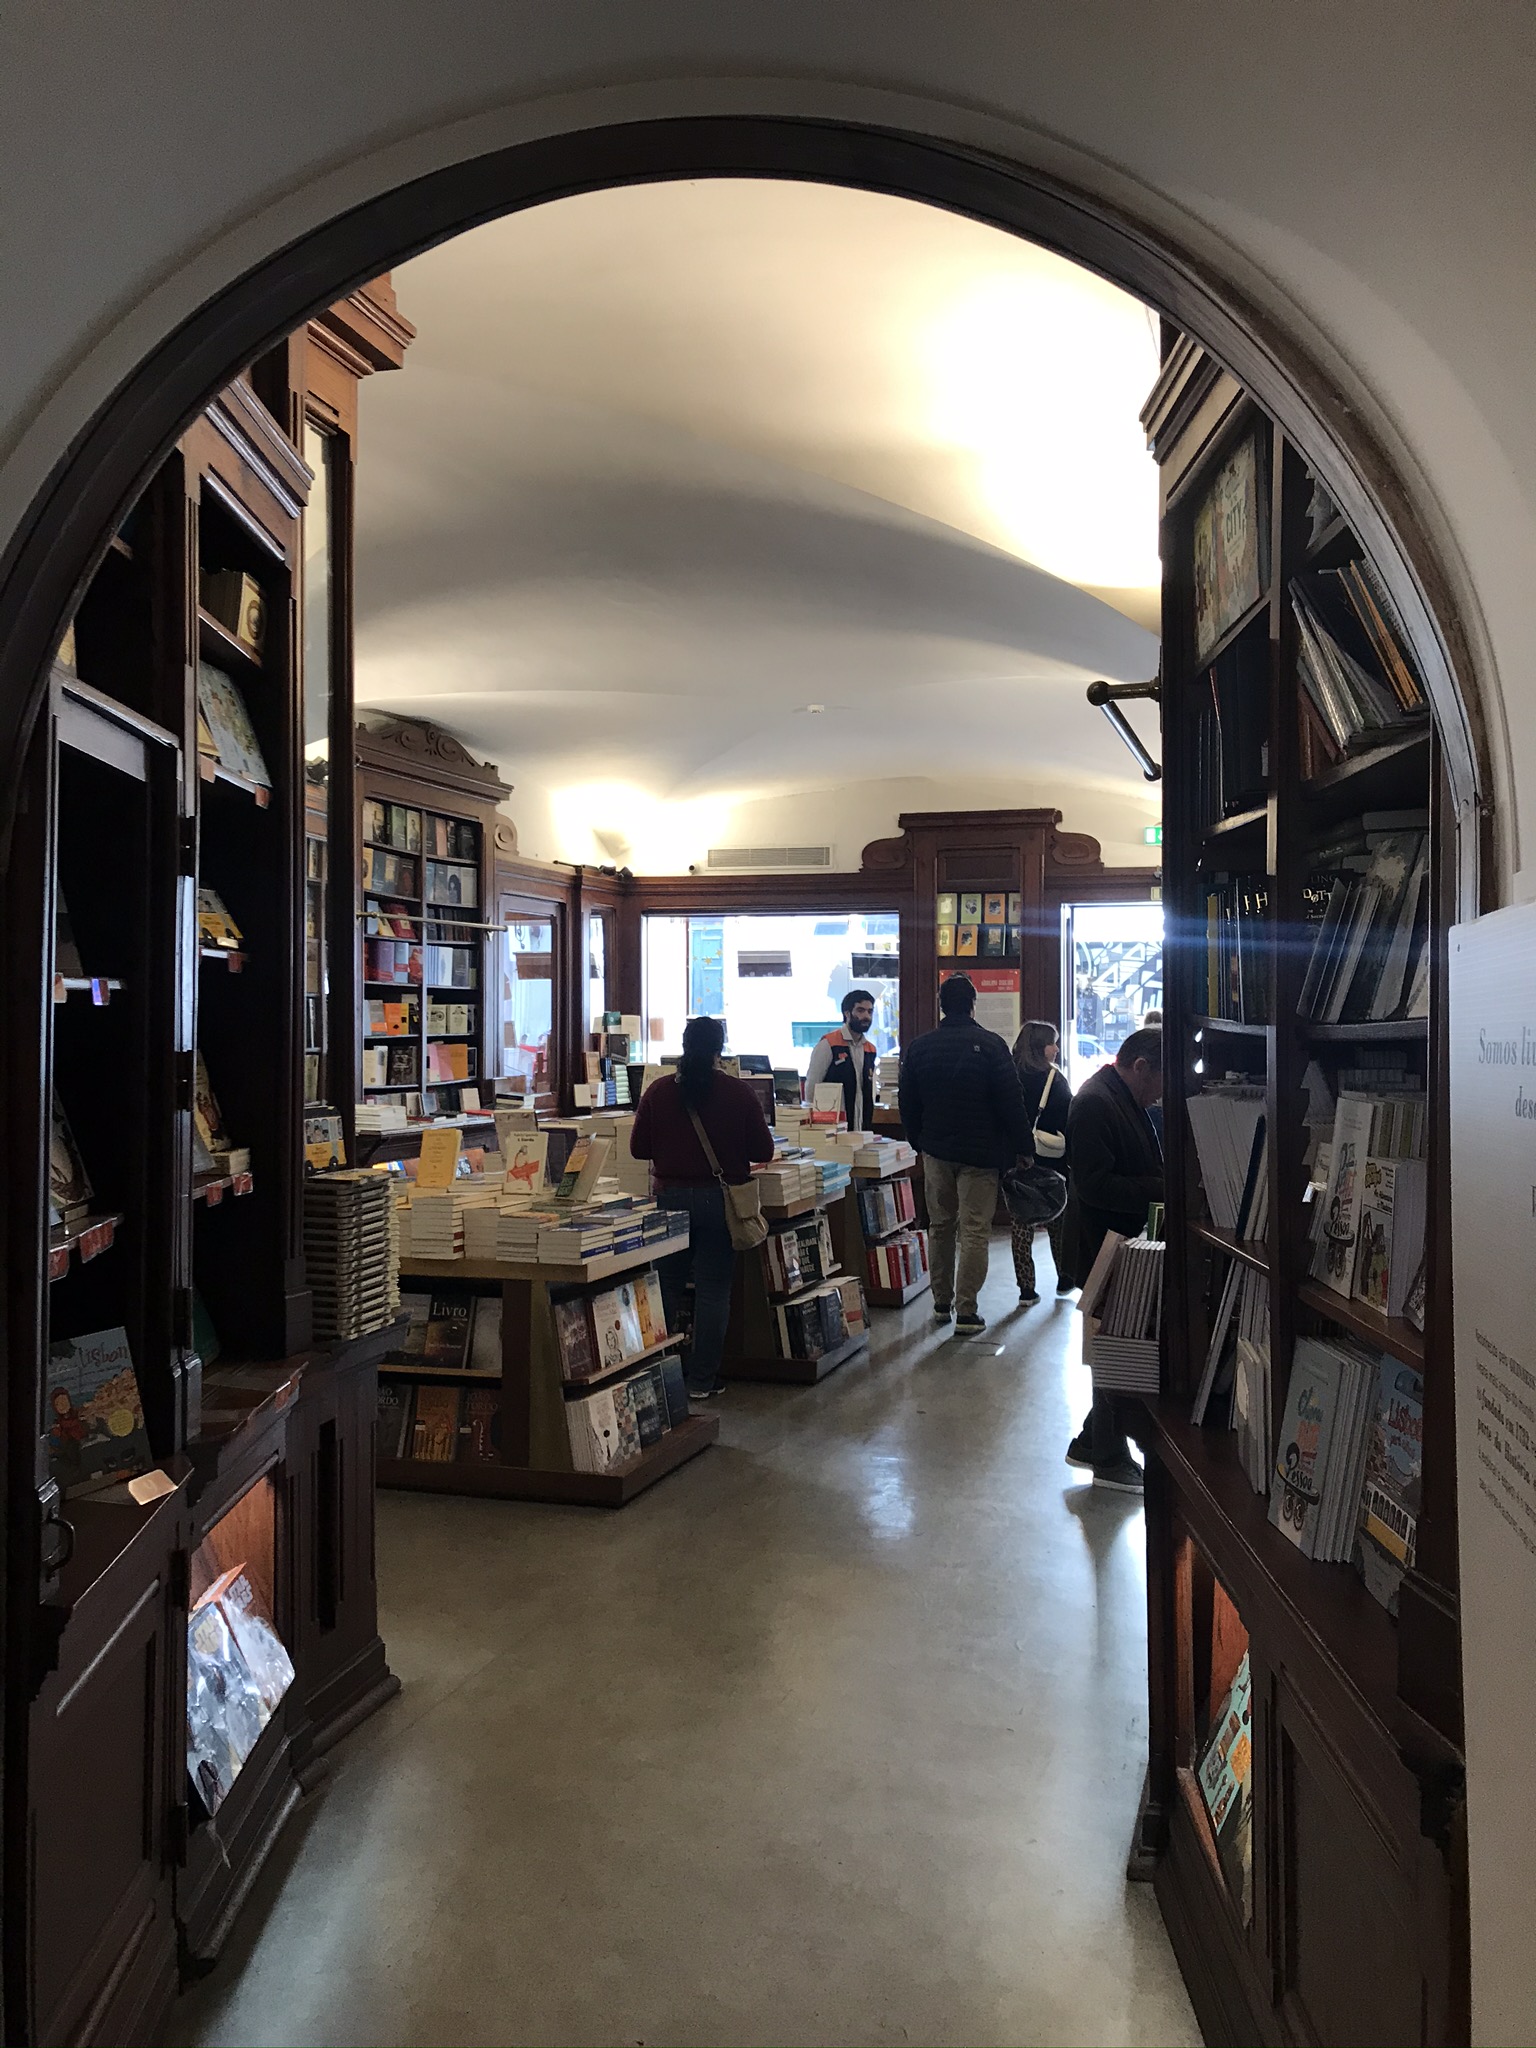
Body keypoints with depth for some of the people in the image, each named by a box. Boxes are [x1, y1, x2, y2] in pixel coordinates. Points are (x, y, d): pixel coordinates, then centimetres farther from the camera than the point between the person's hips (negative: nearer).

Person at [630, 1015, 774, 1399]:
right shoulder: (739, 1093, -8)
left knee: (667, 1286, 13)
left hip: (671, 1196, 2)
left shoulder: (658, 1091, -4)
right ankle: (702, 1379, 9)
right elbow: (763, 1151, -3)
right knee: (713, 1290, 6)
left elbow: (639, 1147, 3)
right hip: (719, 1199, -2)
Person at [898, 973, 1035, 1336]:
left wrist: (918, 1142, 22)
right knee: (974, 1231, -1)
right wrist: (1024, 1148, -2)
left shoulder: (918, 1048, 2)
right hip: (980, 1155, -4)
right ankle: (966, 1312, -1)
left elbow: (908, 1105, 9)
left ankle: (941, 1303, 24)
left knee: (940, 1226, 15)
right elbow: (1012, 1102, -11)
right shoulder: (990, 1045, -12)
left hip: (936, 1151, 4)